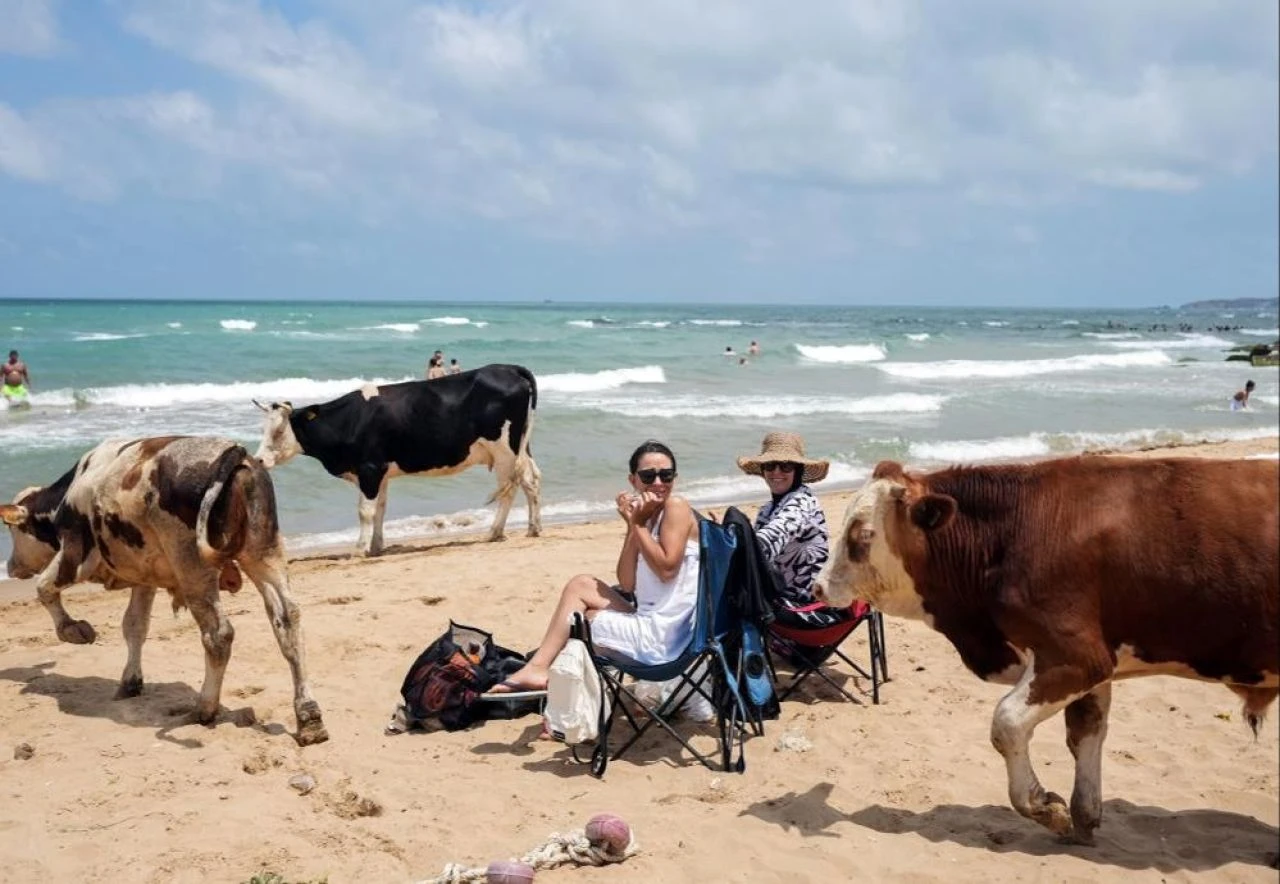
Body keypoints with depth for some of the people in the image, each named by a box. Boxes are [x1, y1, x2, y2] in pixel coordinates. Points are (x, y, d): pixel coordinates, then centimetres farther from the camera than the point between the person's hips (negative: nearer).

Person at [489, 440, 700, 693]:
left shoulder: (676, 506, -10)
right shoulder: (646, 516, 12)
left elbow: (667, 569, -21)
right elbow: (627, 585, 3)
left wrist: (639, 524, -11)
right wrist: (632, 525, -4)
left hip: (664, 634, -8)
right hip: (647, 619, 8)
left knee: (576, 619, 2)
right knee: (580, 585, 10)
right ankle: (538, 667, 3)